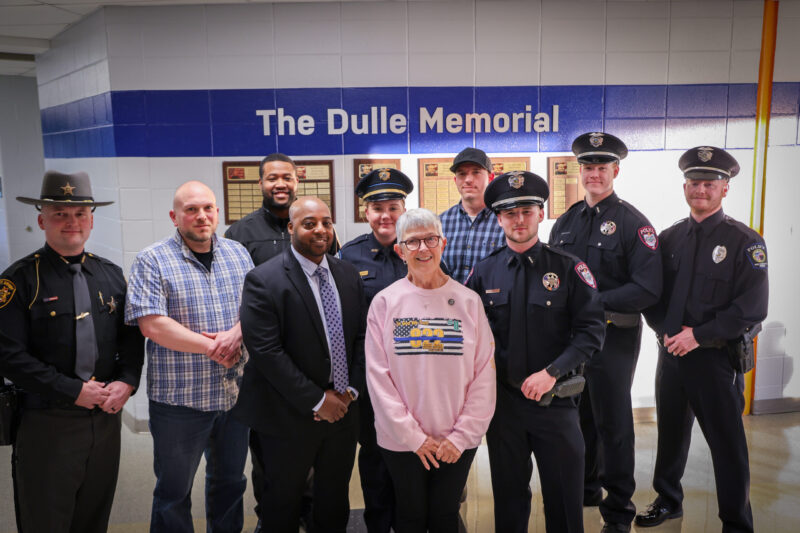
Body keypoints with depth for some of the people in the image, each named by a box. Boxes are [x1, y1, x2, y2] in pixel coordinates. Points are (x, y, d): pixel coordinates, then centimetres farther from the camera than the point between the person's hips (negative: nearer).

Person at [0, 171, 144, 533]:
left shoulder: (111, 275, 8)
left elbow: (132, 338, 8)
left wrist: (127, 382, -9)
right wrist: (74, 391, -15)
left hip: (107, 417, 4)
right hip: (47, 422, -4)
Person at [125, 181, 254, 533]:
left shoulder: (238, 254, 7)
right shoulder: (153, 261, -8)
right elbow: (151, 324, -17)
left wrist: (237, 333, -17)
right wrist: (212, 347, -17)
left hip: (236, 393, 4)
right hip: (180, 398, -4)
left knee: (231, 481, 20)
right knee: (173, 492, 13)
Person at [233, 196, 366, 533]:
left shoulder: (348, 275, 4)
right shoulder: (264, 279, -14)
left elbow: (361, 337, 6)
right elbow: (266, 352, -20)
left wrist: (351, 390, -6)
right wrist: (317, 401, -17)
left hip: (342, 410, 5)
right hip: (290, 417, -5)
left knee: (335, 500, 21)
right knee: (283, 504, 15)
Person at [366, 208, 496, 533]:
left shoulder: (469, 301, -3)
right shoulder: (385, 302, -4)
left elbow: (485, 375, -3)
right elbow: (378, 376, -6)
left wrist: (462, 435, -8)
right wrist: (412, 435, -9)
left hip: (457, 444, 1)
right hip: (401, 442, 0)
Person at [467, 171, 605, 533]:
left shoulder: (569, 268, -5)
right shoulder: (484, 273, 1)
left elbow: (591, 331, -8)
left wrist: (552, 372, -17)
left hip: (556, 399, -1)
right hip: (502, 398, 2)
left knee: (565, 498, 11)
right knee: (508, 496, 18)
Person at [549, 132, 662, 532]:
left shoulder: (633, 223, -8)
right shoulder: (566, 221, 9)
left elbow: (647, 290, -15)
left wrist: (594, 301, -19)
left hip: (614, 337, -5)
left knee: (612, 424, 5)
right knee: (578, 416, 18)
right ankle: (585, 490, 38)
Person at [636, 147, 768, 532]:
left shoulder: (744, 241, -6)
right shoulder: (669, 238, 7)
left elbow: (751, 309, -13)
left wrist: (699, 335, -19)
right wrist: (665, 330, -8)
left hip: (717, 358, -4)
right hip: (671, 353, 4)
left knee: (727, 445, 5)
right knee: (671, 434, 18)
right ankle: (668, 501, 38)